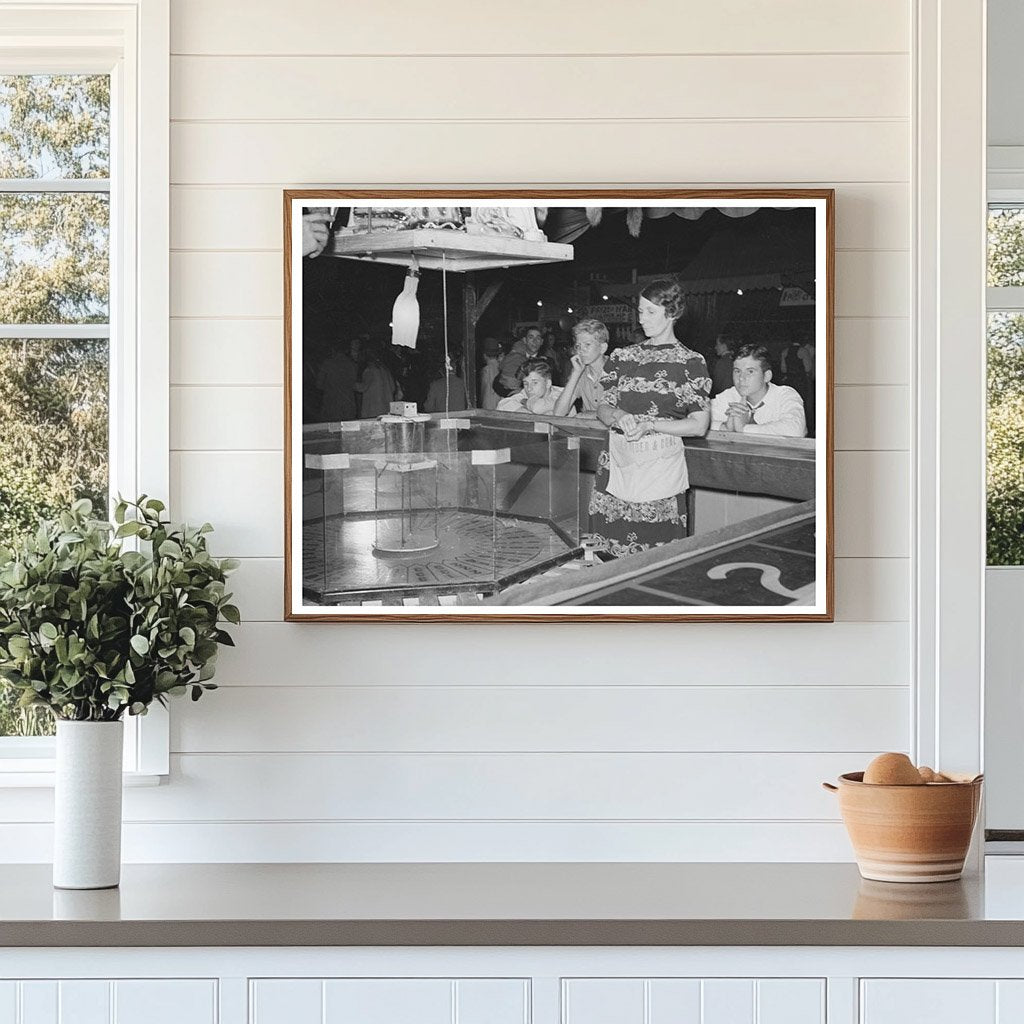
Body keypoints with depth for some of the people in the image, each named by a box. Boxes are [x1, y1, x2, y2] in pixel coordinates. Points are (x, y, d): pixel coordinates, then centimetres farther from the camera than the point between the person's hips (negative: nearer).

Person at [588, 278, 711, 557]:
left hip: (661, 468, -4)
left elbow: (699, 426, -3)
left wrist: (649, 424, -13)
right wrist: (618, 416, -8)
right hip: (617, 463, 4)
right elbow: (602, 409, 15)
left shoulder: (691, 362, 2)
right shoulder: (622, 357, 14)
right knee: (612, 557, -2)